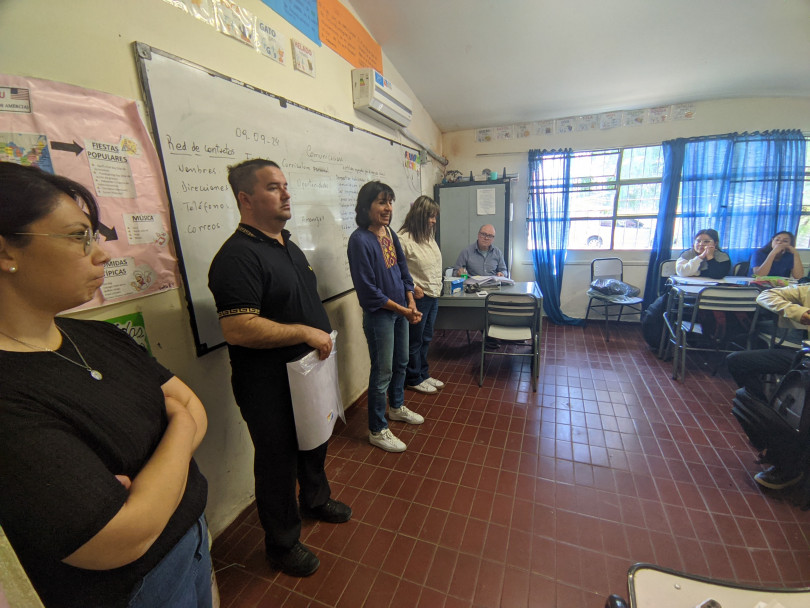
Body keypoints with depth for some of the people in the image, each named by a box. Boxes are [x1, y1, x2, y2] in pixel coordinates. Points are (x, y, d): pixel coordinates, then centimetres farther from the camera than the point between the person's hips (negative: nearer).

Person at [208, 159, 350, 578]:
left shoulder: (289, 247, 9)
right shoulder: (238, 256, -21)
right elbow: (237, 328, -30)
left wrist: (322, 335, 10)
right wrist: (304, 332, -25)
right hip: (269, 389, -9)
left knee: (315, 445, 27)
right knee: (278, 462, 13)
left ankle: (315, 500, 55)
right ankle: (281, 543, 38)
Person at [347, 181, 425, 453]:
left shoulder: (389, 232, 5)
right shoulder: (360, 240, -19)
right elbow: (368, 291, -20)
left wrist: (411, 303, -1)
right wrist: (402, 310, -15)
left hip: (401, 310, 8)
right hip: (379, 315, -8)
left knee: (401, 362, 22)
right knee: (382, 372, 3)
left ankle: (397, 407, 46)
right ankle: (377, 430, 23)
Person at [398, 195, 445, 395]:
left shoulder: (428, 235, 9)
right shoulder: (404, 238, -18)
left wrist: (438, 286, 13)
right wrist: (413, 287, -18)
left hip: (433, 296, 8)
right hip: (418, 297, -8)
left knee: (426, 339, 19)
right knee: (414, 341, 8)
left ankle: (423, 374, 36)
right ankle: (413, 379, 26)